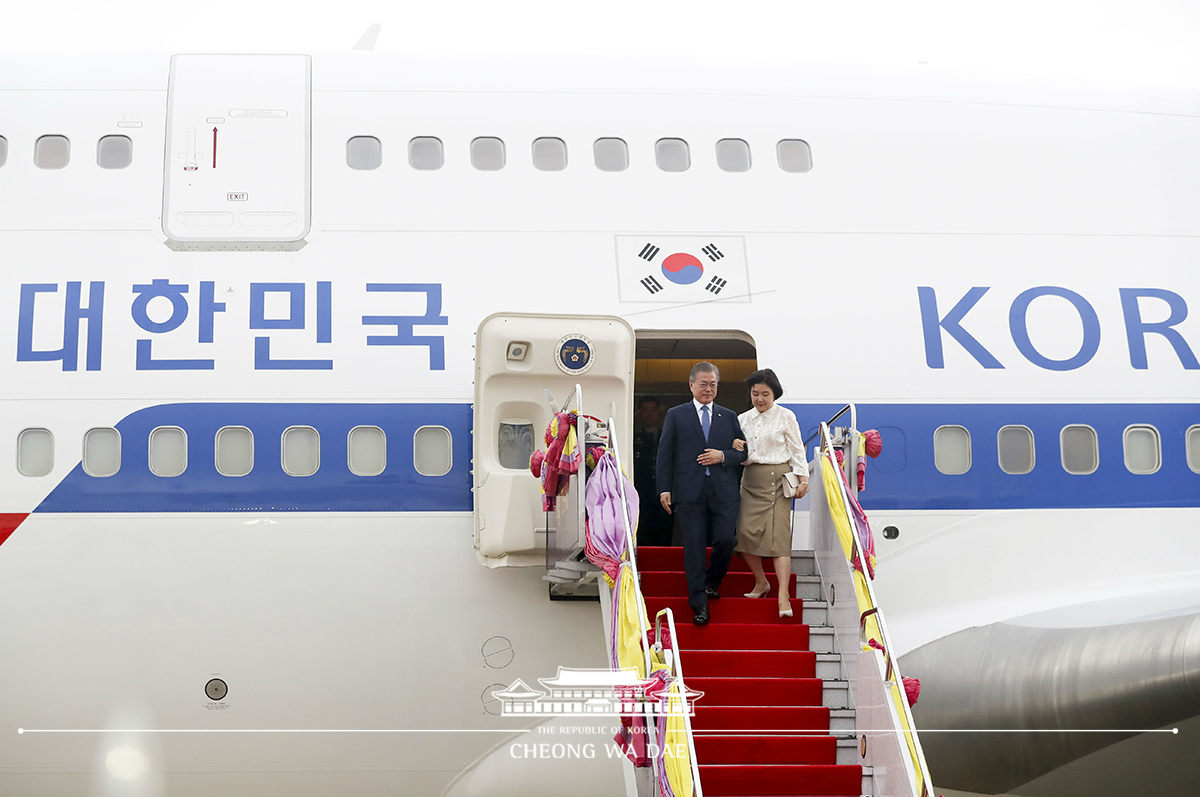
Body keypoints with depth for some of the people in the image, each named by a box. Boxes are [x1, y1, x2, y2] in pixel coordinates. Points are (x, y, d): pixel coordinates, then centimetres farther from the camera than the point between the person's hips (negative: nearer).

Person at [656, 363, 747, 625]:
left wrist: (723, 456, -6)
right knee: (693, 546, -3)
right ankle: (699, 603, 4)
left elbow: (743, 452, 14)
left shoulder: (729, 417, 16)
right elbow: (665, 454, 6)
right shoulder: (675, 415, 10)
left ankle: (711, 582, 20)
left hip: (723, 492, 2)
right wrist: (665, 489, -3)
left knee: (725, 540, -8)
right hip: (690, 492, -2)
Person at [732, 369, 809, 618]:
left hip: (777, 479, -4)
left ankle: (783, 595, -17)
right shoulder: (743, 419, 13)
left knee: (778, 534, -12)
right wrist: (735, 447, -6)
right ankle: (761, 582, 16)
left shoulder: (785, 416, 3)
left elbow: (797, 450, 4)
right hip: (751, 480, 4)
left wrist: (803, 478, -4)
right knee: (745, 532, -6)